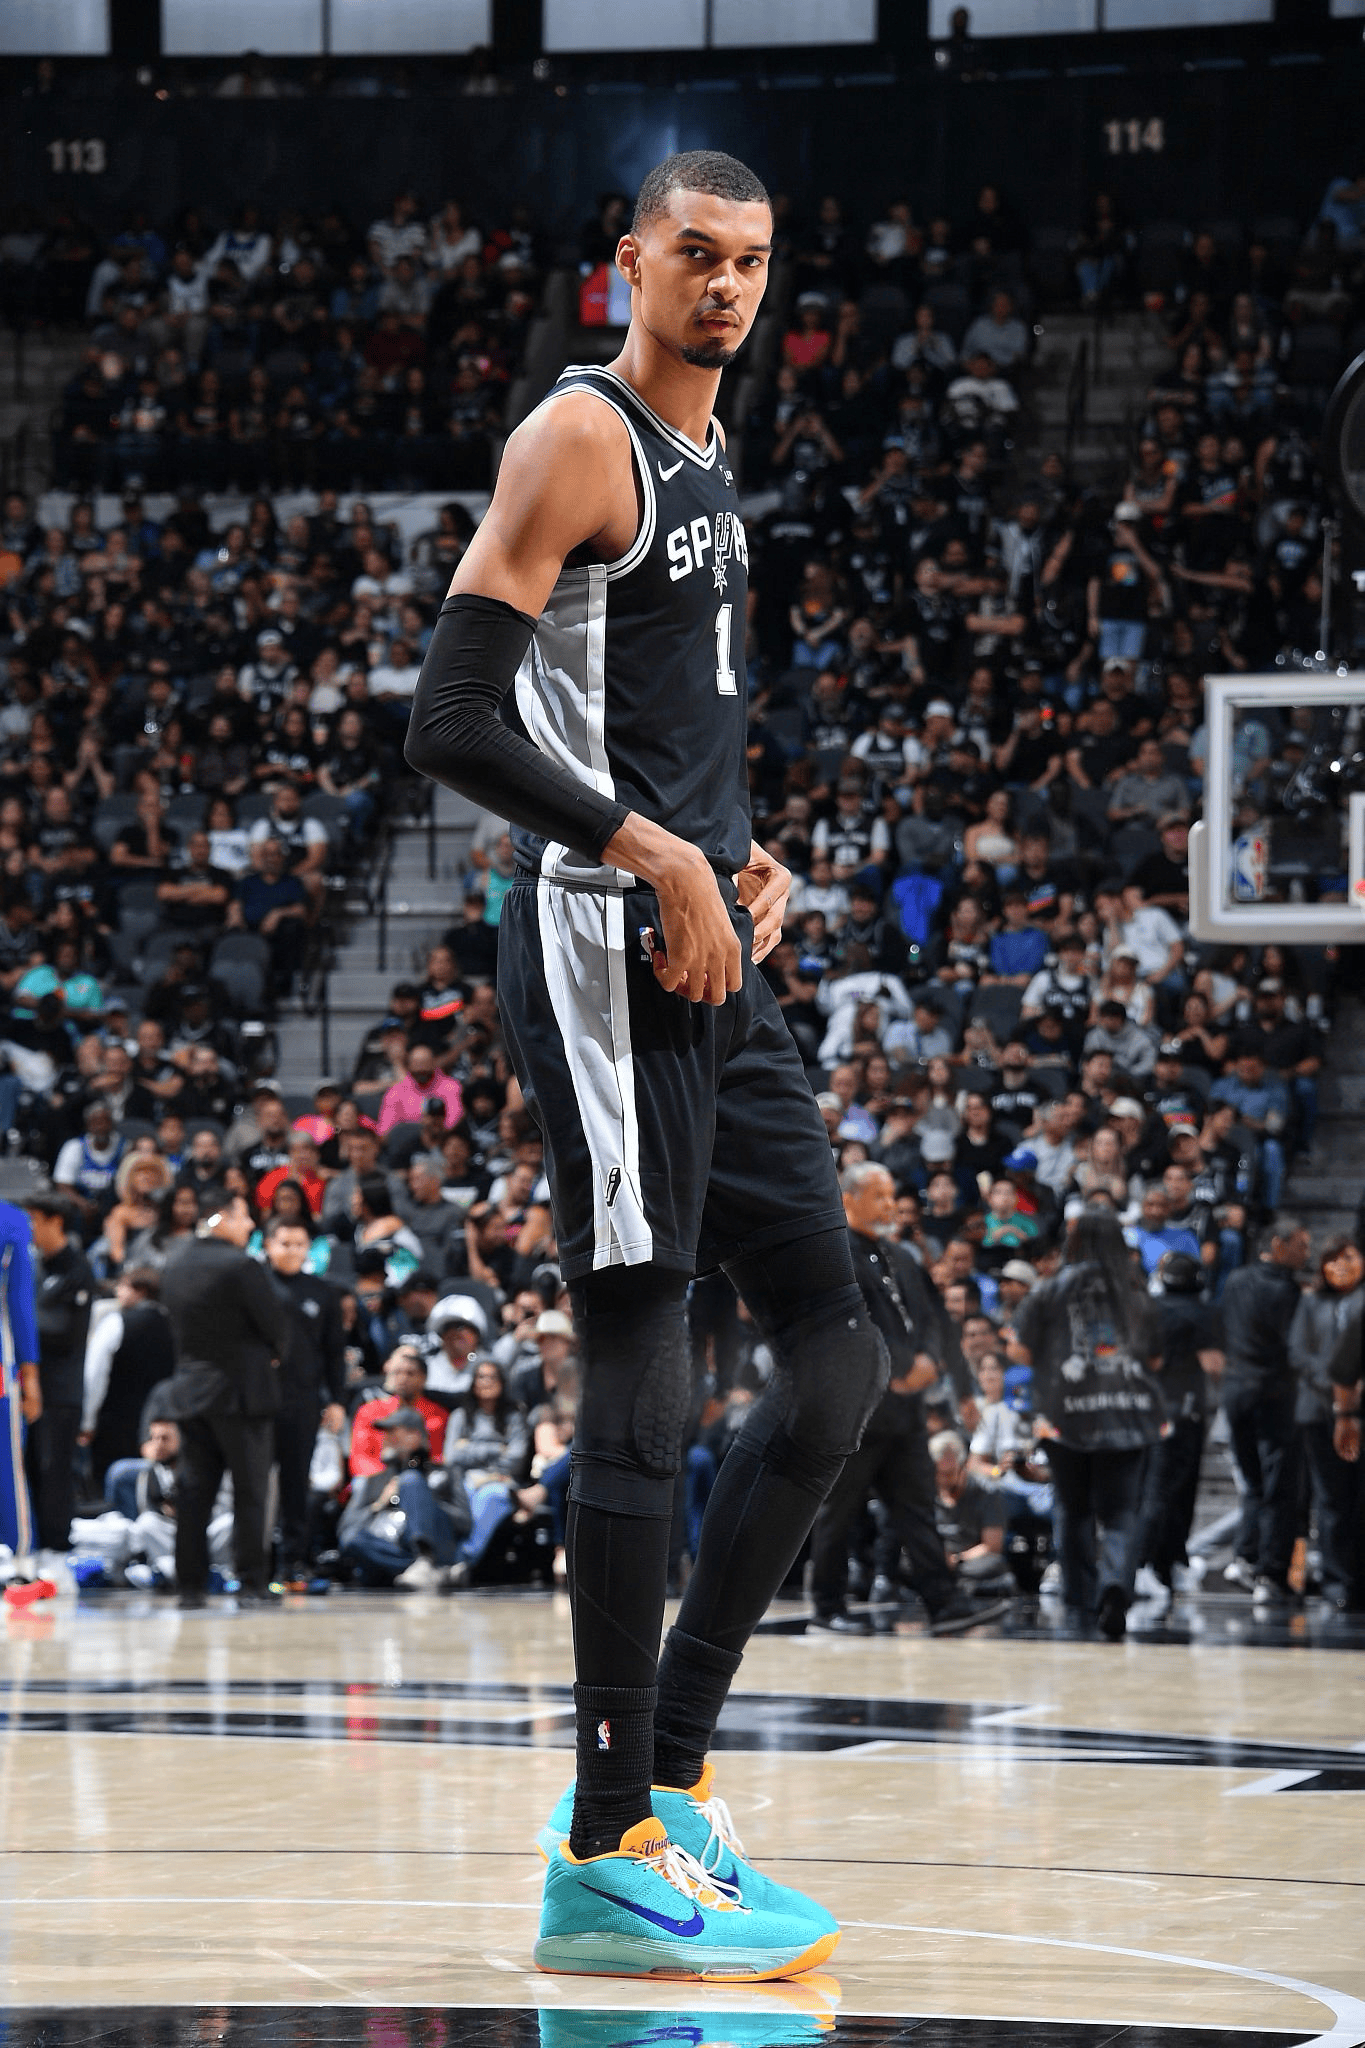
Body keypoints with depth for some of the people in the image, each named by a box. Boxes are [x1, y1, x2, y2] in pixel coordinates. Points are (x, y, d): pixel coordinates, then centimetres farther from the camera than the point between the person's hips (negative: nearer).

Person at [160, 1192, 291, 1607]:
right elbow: (275, 1322, -14)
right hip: (242, 1390, -6)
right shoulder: (239, 1266, -17)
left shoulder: (176, 1263, 6)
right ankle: (252, 1583, -1)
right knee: (250, 1491, 0)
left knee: (194, 1491, 7)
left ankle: (190, 1585, 6)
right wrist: (274, 1352, 10)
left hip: (190, 1387, 6)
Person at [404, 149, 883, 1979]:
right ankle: (607, 1861, -6)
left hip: (711, 958, 10)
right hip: (606, 954, -10)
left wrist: (744, 857, 12)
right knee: (643, 1383, -10)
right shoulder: (579, 438, -10)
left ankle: (658, 1781, 14)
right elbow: (453, 724, -18)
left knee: (837, 1357, 9)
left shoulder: (705, 463, 19)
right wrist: (660, 859, -19)